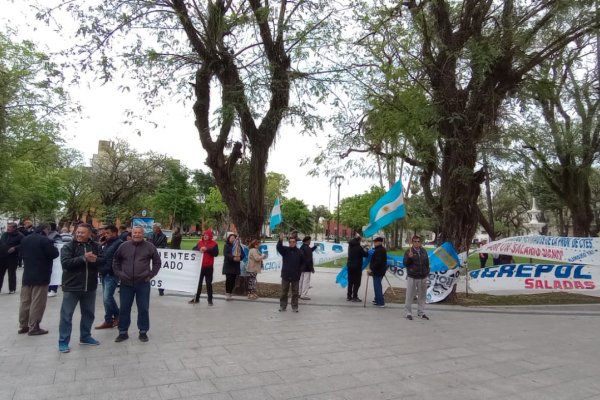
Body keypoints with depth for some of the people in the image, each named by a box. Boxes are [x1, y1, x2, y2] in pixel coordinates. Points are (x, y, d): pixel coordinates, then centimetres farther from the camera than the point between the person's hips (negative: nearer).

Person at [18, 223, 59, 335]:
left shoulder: (25, 239, 8)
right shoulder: (46, 240, -17)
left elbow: (22, 253, 19)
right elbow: (55, 254, -15)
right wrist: (53, 247, 4)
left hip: (27, 275, 8)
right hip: (41, 276, -7)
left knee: (25, 301, 15)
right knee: (37, 303, -1)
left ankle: (23, 326, 23)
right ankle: (33, 328, 3)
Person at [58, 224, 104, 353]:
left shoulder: (95, 246, 3)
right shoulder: (68, 247, -6)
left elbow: (103, 260, -3)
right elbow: (65, 263, -18)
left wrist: (95, 260, -24)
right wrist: (83, 258, -24)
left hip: (90, 287, 4)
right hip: (72, 287, -4)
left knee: (88, 313, 15)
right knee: (66, 315, 3)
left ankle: (85, 337, 31)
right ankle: (63, 342, 14)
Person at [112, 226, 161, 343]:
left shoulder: (149, 246, -2)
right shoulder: (124, 246, 3)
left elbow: (157, 262, 6)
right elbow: (116, 261, 15)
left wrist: (151, 275, -1)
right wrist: (118, 274, 6)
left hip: (143, 283, -2)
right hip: (126, 283, 2)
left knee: (143, 309, 6)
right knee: (124, 308, 9)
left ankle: (143, 332, 19)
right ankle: (123, 332, 24)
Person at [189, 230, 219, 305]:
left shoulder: (214, 243, -3)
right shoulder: (200, 242, 8)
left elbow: (216, 253, -13)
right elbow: (194, 249, 6)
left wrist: (207, 249, -19)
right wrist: (199, 249, -13)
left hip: (209, 267, -4)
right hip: (200, 265, 4)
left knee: (209, 283, 3)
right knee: (198, 282, 11)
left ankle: (210, 299, 11)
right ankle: (196, 298, 22)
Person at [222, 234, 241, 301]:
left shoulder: (238, 246, 12)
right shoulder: (226, 246, 1)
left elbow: (242, 254, 6)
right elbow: (226, 254, -13)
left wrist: (239, 257, -17)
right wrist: (233, 258, -28)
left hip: (236, 266, 4)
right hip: (228, 265, -4)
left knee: (233, 280, 4)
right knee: (228, 279, -10)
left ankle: (230, 293, 13)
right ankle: (227, 293, -5)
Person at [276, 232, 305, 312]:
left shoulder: (299, 252, 0)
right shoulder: (285, 250, -2)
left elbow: (302, 262, 11)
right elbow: (279, 247, -22)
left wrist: (299, 270, 6)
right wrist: (280, 240, -40)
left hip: (295, 276, 0)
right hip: (285, 275, 0)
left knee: (295, 293, 7)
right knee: (284, 292, 9)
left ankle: (294, 307, 17)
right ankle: (282, 306, 20)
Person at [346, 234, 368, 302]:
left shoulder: (350, 246, 3)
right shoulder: (359, 247, -17)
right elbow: (365, 255, -9)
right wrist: (365, 250, 9)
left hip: (350, 266, 7)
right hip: (357, 267, -7)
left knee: (350, 282, 13)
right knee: (357, 283, 1)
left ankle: (349, 296, 17)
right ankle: (354, 297, 0)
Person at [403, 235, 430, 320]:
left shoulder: (424, 251, 10)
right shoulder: (409, 251, -4)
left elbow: (427, 263, 18)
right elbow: (405, 264, -7)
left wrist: (427, 273, 13)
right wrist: (409, 257, -24)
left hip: (423, 278, 4)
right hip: (412, 277, -4)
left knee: (422, 296, 11)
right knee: (409, 296, -1)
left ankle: (421, 312, 22)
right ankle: (408, 313, 8)